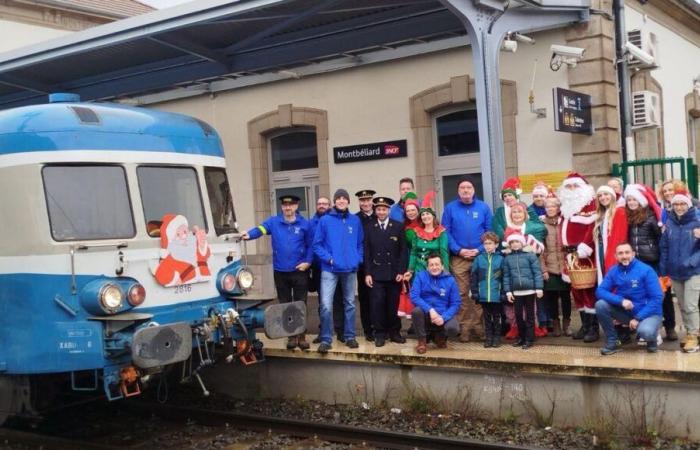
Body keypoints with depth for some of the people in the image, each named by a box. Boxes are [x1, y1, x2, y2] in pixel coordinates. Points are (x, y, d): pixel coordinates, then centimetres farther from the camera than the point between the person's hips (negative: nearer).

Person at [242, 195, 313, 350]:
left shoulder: (305, 224, 0)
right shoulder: (273, 222, 1)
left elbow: (311, 244, 2)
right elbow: (260, 229, -16)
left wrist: (308, 262, -10)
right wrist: (249, 234, -35)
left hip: (299, 271, -2)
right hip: (280, 272, 2)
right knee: (285, 305, 9)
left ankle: (302, 336, 12)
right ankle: (291, 336, 19)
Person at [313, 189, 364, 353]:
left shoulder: (355, 220, 5)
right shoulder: (325, 220, -4)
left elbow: (360, 243, 10)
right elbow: (317, 244, -4)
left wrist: (358, 259, -3)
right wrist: (328, 258, -13)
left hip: (350, 269, 3)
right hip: (330, 269, -3)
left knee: (350, 304, 13)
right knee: (326, 305, -11)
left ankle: (350, 336, 25)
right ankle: (326, 339, -1)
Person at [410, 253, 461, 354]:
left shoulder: (450, 280, -2)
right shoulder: (420, 276, -3)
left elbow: (456, 303, -4)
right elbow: (414, 296, -14)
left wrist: (443, 317, -20)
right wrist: (430, 310, -25)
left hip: (444, 314, 0)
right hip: (426, 314, 0)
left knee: (453, 329, -31)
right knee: (416, 311, -33)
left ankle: (440, 336, 9)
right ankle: (422, 341, -8)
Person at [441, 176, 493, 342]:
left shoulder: (483, 207, 5)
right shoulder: (450, 208, 4)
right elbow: (445, 232, 1)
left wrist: (480, 249, -9)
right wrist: (458, 250, -9)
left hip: (479, 256, 1)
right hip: (458, 258, -1)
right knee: (462, 294, 1)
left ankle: (478, 326, 11)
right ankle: (464, 327, 7)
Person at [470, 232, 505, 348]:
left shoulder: (500, 259, -2)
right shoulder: (479, 258, 3)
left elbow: (505, 277, -3)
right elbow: (473, 277, 3)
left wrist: (504, 293, -8)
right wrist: (474, 292, -2)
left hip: (496, 295, -2)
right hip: (483, 295, 2)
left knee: (496, 316, 9)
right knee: (487, 317, 11)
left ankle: (497, 337, 18)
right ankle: (489, 337, 19)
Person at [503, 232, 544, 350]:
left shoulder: (530, 255, -4)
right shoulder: (507, 258, 5)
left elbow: (537, 272, -7)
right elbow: (506, 276, 7)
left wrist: (539, 288, -12)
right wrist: (508, 291, 1)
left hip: (530, 290, -3)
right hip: (516, 291, 3)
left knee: (529, 315, 4)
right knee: (518, 315, 10)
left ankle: (529, 339, 9)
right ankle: (521, 337, 24)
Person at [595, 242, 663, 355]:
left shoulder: (646, 270, -15)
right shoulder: (613, 271, -3)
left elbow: (657, 298, -16)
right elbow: (600, 291, -10)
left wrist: (638, 318, -20)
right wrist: (621, 300, -26)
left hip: (648, 313, -4)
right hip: (626, 312, 4)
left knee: (645, 332, -36)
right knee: (600, 305, -19)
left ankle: (651, 338, 4)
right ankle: (612, 341, -3)